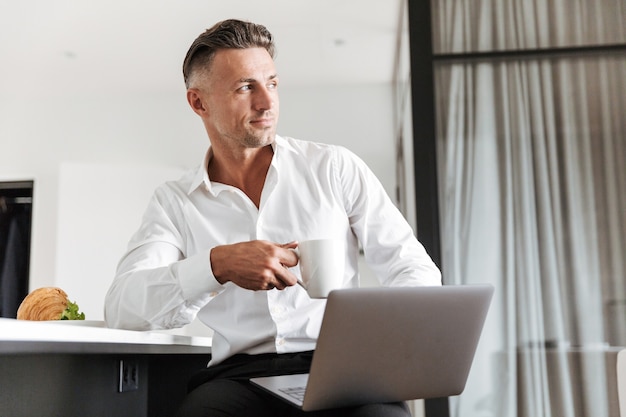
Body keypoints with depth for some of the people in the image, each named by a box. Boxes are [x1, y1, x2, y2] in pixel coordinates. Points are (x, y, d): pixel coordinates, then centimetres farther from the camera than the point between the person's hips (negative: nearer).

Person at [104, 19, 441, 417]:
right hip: (239, 376, 1)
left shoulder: (336, 167, 9)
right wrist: (218, 264, -21)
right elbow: (121, 308, -4)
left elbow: (413, 267, 9)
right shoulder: (175, 201, 9)